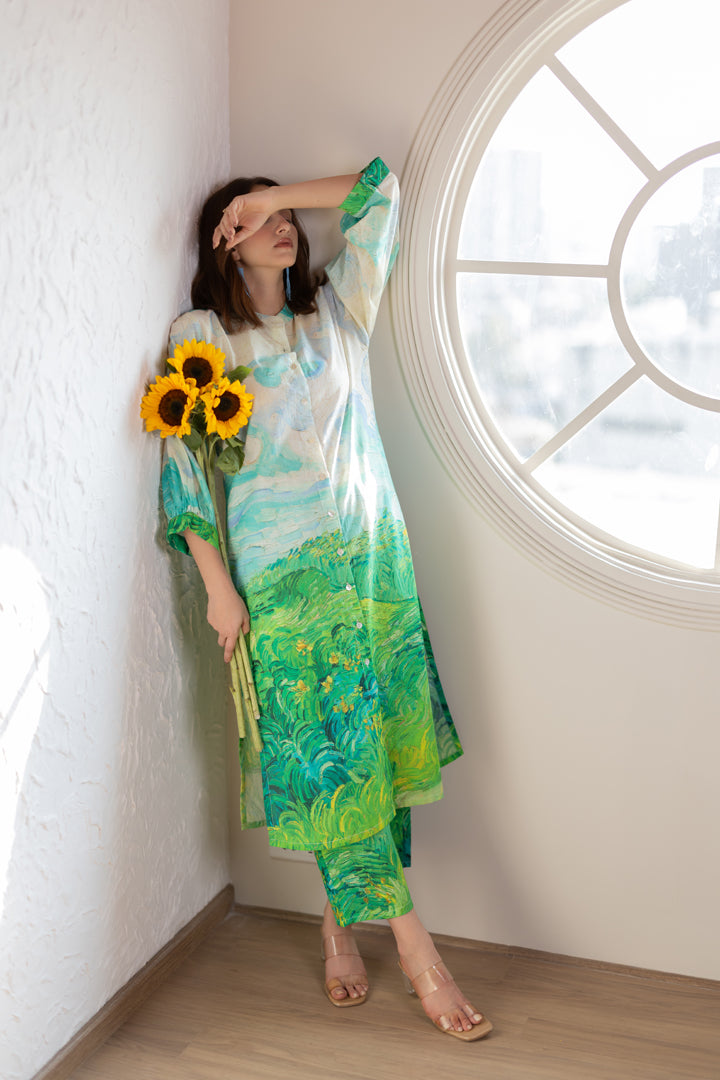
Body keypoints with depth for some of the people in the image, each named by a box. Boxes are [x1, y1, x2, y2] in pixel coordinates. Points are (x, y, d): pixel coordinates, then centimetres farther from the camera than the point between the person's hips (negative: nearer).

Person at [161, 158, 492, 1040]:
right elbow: (185, 470, -2)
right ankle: (414, 949, 4)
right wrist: (217, 585, -9)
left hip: (372, 553, 4)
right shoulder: (199, 336, 4)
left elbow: (378, 190, 17)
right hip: (281, 570, -4)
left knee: (379, 737, 3)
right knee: (331, 751, -3)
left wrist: (273, 195, 9)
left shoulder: (336, 310, 15)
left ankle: (342, 917, 20)